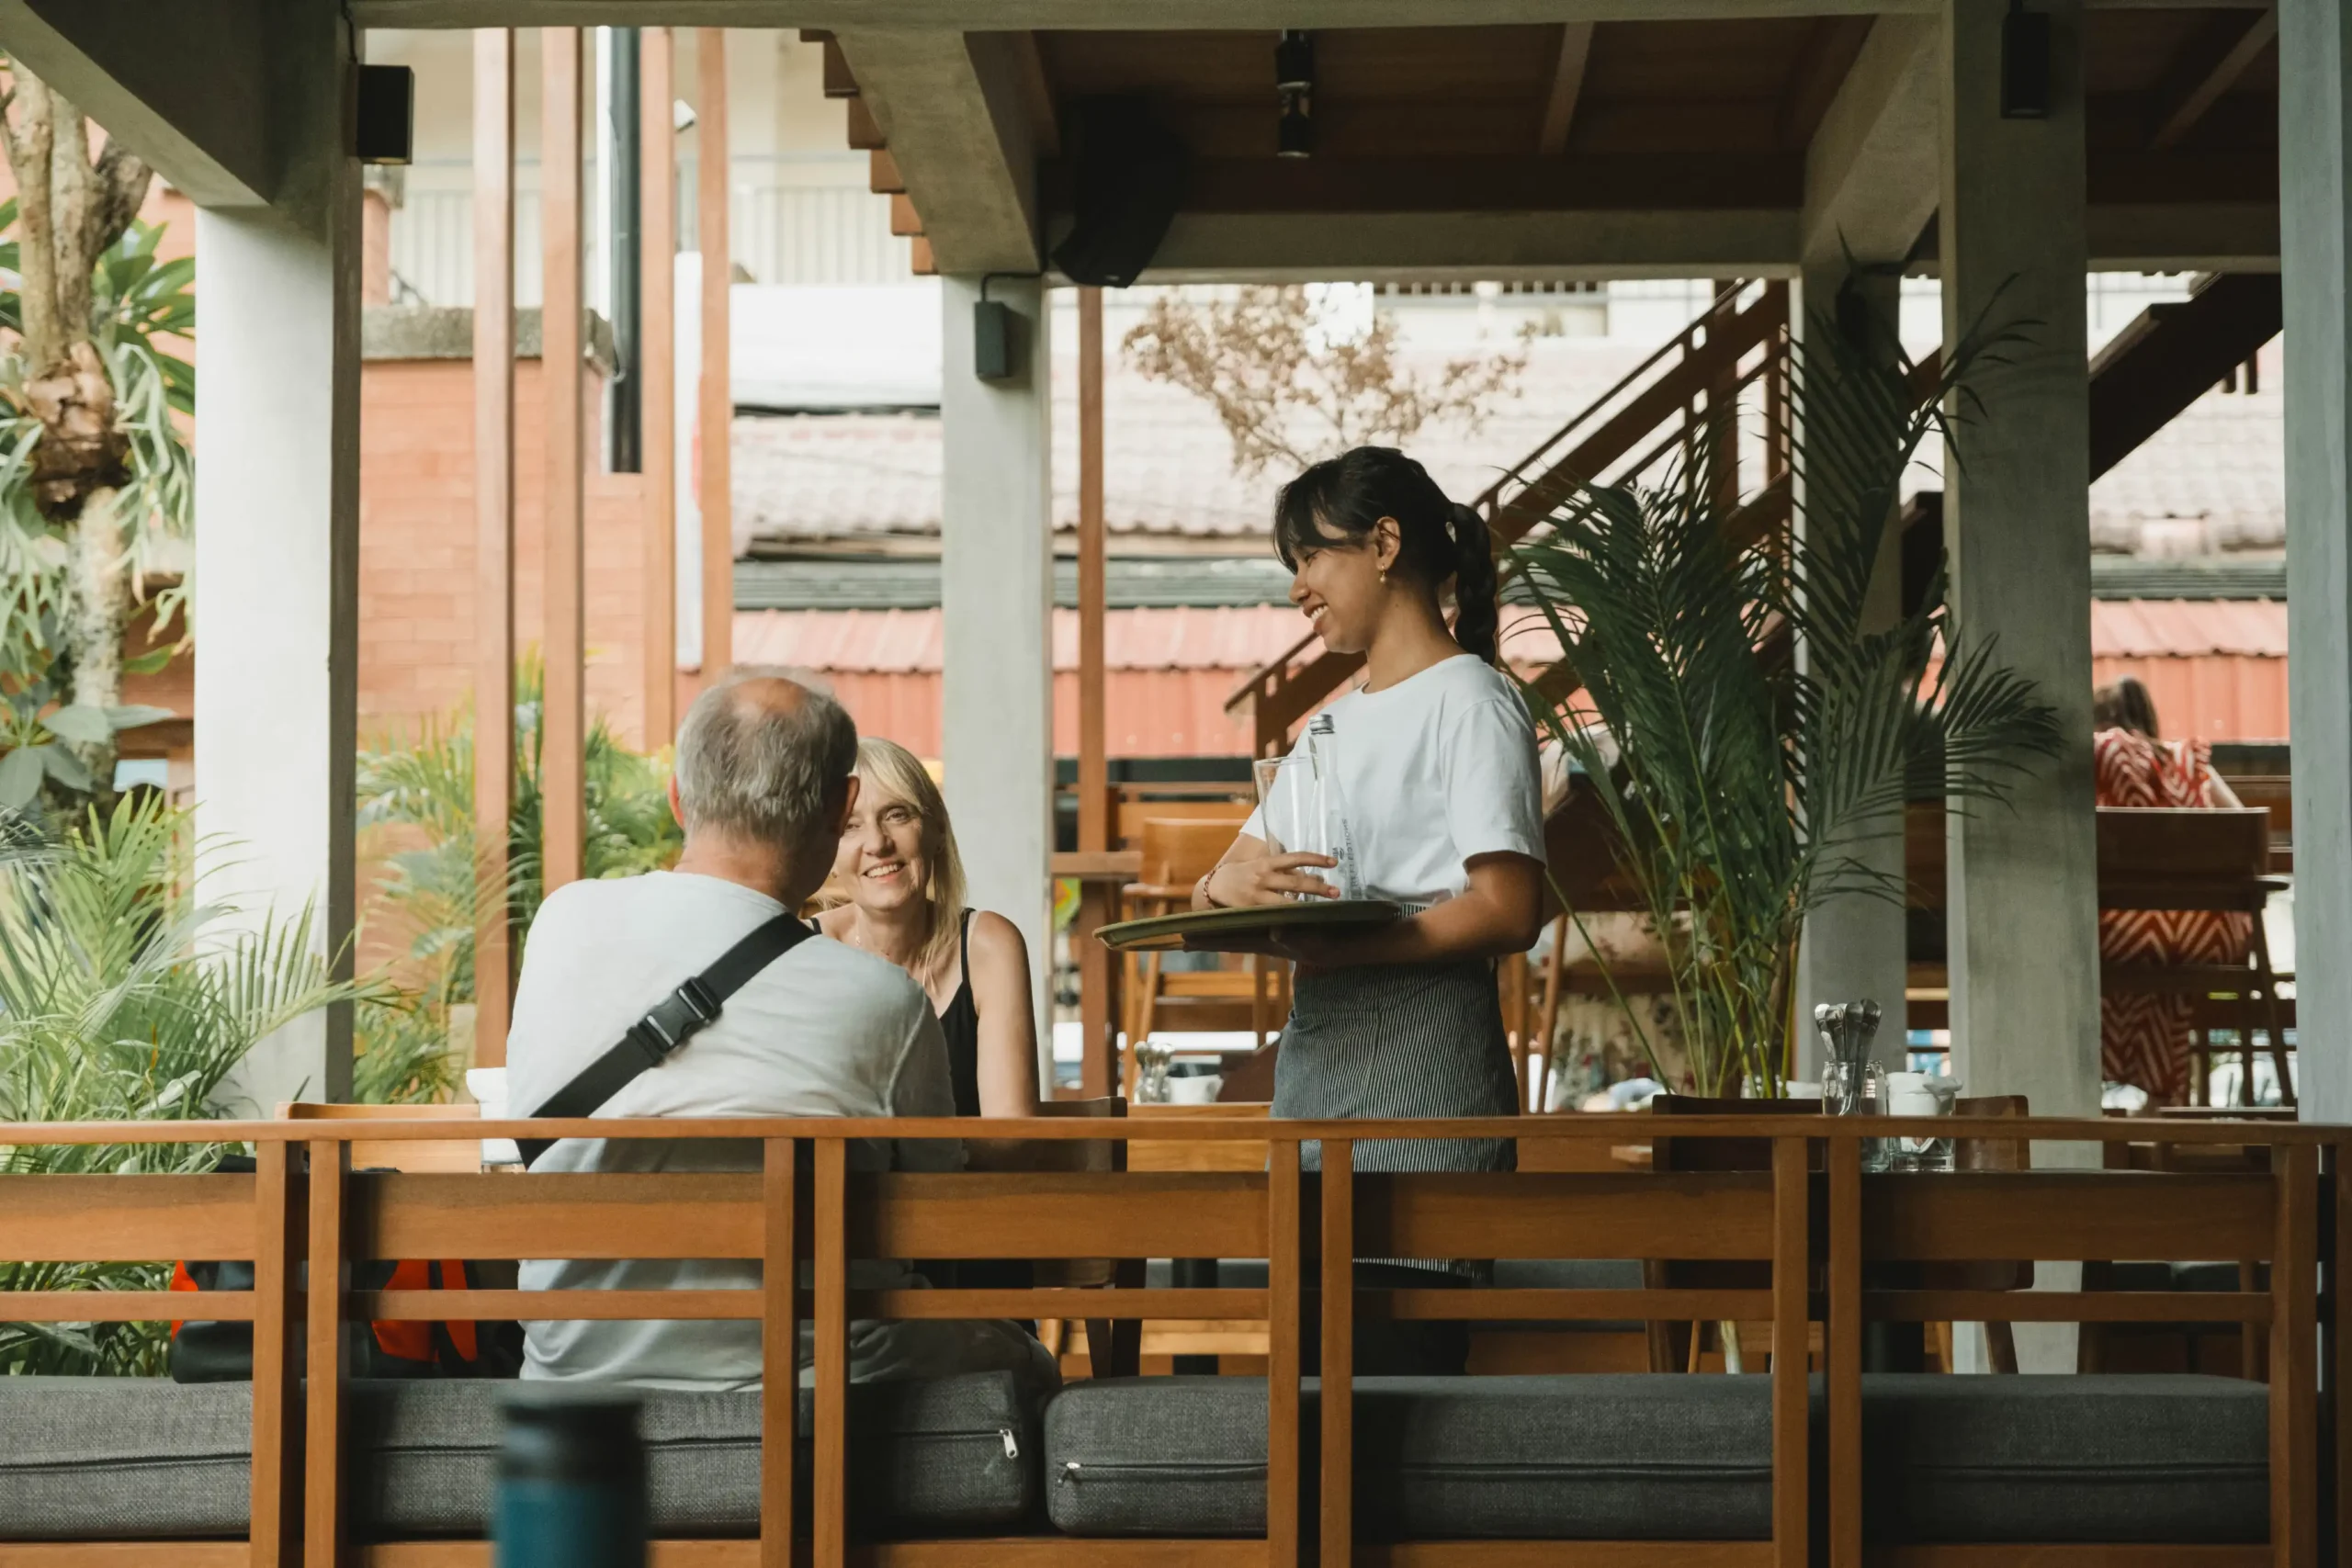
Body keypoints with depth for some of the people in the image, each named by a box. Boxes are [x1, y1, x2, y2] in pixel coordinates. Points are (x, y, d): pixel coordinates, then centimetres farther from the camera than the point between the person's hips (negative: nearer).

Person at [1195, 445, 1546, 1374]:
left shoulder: (1468, 701, -2)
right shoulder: (1335, 723, 24)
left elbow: (1509, 912, -13)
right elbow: (1215, 887, 20)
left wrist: (1349, 947, -23)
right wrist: (1230, 886, -5)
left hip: (1423, 1055, -8)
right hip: (1316, 1053, 8)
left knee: (1396, 1350, -16)